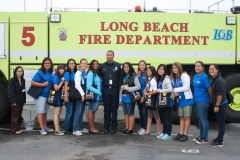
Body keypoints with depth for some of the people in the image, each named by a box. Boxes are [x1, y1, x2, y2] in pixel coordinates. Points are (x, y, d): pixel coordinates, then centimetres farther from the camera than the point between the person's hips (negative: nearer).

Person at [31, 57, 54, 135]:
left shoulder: (50, 73, 8)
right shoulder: (40, 73, -12)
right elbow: (32, 82, -17)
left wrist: (50, 86, 2)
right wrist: (43, 84, -20)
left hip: (48, 95, 7)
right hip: (40, 95, -7)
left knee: (45, 111, 16)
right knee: (40, 111, -2)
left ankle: (45, 126, 26)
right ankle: (42, 128, 1)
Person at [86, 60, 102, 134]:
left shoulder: (98, 73, 12)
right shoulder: (90, 73, -13)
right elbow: (89, 86, -19)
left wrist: (100, 93, -2)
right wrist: (99, 93, -16)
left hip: (98, 96, 8)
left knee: (93, 111, 12)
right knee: (91, 111, 1)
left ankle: (93, 127, 19)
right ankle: (91, 128, 7)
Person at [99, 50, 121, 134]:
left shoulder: (118, 65, 2)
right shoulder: (102, 66, 8)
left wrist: (120, 87, -6)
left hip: (115, 90, -1)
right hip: (105, 90, 2)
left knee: (114, 109, 4)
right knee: (107, 109, 6)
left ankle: (114, 127, 10)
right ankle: (106, 127, 12)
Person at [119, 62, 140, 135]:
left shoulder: (134, 76, -8)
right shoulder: (123, 76, 12)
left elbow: (138, 87, -14)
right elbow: (120, 86, 11)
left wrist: (128, 88, -14)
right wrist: (123, 87, -11)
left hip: (130, 98, -7)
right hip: (123, 97, 7)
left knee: (130, 113, 1)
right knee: (125, 113, 12)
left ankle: (130, 129, 7)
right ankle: (126, 128, 20)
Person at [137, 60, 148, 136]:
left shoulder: (147, 74, -8)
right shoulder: (138, 74, 8)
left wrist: (144, 96, -11)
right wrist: (137, 78, -8)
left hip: (145, 96, -5)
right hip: (139, 95, 5)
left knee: (144, 112, -1)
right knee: (140, 112, 11)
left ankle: (144, 128, 7)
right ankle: (142, 127, 21)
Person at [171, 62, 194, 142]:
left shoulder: (184, 75, -11)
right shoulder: (173, 78, 10)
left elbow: (187, 87, -19)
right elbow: (175, 88, 12)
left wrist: (175, 90, -14)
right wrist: (175, 92, -12)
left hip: (187, 99, -6)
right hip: (180, 99, 6)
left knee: (186, 117, 0)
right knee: (181, 117, 11)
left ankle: (185, 135, 5)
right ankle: (181, 133, 16)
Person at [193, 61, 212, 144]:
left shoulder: (204, 77, -14)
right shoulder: (195, 76, 9)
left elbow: (209, 89, -12)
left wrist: (211, 99, -3)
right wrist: (195, 97, 14)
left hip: (203, 101, -8)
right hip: (196, 101, 8)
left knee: (203, 119, -1)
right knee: (199, 119, 16)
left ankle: (205, 138, 7)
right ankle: (201, 136, 27)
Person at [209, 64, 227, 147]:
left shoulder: (219, 81, -19)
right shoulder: (214, 79, 12)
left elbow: (220, 94, -23)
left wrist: (217, 106, -22)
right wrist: (215, 104, 19)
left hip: (221, 105, -10)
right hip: (218, 104, 10)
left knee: (221, 123, -4)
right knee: (220, 122, 19)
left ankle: (219, 142, 1)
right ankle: (219, 138, 32)